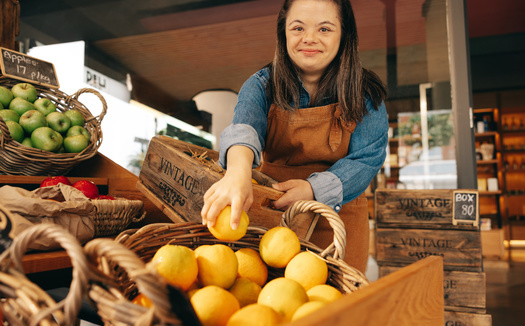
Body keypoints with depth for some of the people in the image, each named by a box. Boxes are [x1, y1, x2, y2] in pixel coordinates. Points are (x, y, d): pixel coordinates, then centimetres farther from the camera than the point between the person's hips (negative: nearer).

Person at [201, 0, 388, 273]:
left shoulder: (365, 94, -6)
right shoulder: (262, 85, -6)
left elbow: (366, 159, -12)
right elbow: (244, 125, -26)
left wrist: (313, 189, -30)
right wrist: (238, 171, -49)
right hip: (270, 213, 1)